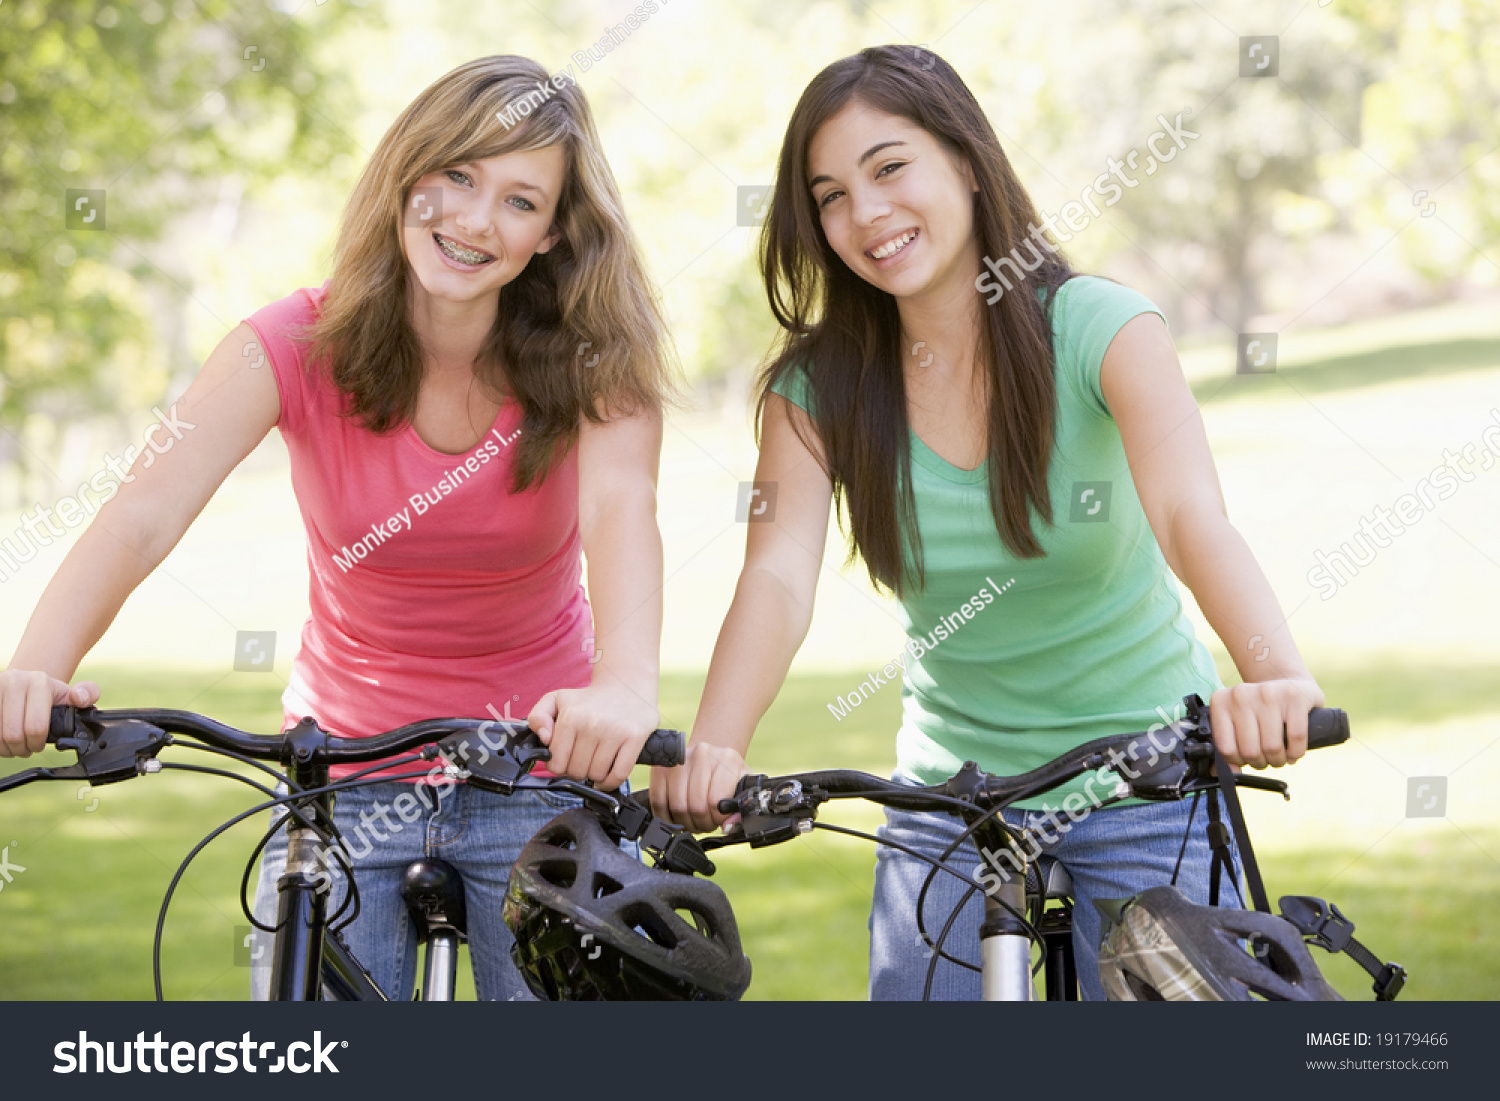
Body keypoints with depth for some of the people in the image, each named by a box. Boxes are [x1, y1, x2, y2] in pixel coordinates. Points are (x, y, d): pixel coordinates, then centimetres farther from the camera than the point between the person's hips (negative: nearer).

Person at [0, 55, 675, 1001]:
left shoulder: (591, 365, -12)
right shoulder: (297, 347, -13)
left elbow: (621, 511, -32)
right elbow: (144, 516, -26)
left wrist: (626, 685, -54)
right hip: (344, 774, 0)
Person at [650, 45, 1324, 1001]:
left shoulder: (1099, 329, -16)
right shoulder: (819, 383, -7)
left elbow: (1191, 517, -32)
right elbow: (779, 575, -21)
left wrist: (1276, 674, -52)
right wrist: (714, 748, -41)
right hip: (950, 793, 3)